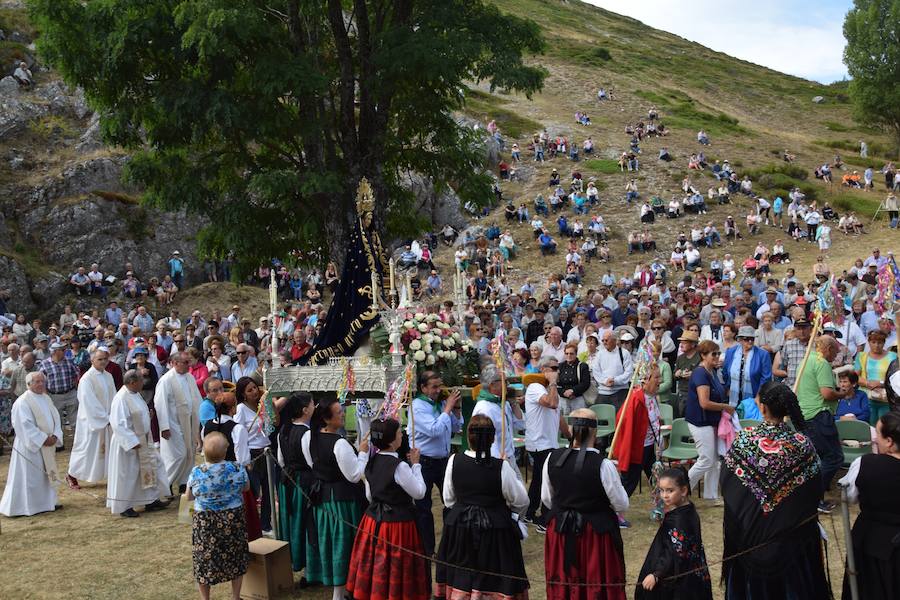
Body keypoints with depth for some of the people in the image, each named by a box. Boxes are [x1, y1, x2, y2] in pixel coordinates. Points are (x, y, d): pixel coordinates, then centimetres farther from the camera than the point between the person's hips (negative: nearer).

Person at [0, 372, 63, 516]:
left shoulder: (47, 399, 7)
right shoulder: (22, 402, -16)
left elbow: (56, 418, 7)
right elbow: (25, 425, -21)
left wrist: (55, 436, -9)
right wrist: (43, 439, -21)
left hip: (47, 445, 8)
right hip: (30, 446, -8)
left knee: (46, 474, 15)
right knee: (29, 476, -1)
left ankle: (47, 502, 26)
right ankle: (26, 506, 8)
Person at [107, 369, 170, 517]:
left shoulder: (135, 394, 4)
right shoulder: (121, 398, -24)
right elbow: (118, 424, -27)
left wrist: (148, 414, 2)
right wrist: (132, 442, -26)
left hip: (143, 441, 9)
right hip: (128, 443, -9)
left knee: (151, 468, 14)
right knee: (127, 474, 4)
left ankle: (150, 501, 25)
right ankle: (123, 507, 19)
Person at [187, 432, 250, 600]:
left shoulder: (196, 473, -16)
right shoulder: (237, 469, -16)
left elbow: (189, 497, 0)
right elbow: (246, 487, 3)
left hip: (204, 523, 0)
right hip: (233, 521, 1)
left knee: (204, 560, 16)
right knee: (235, 558, 18)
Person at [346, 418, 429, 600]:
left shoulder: (371, 463, 0)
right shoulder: (400, 467, -22)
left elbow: (369, 496, 10)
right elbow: (419, 492, -12)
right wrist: (415, 464, -6)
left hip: (373, 519, 7)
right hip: (397, 524, -7)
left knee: (374, 568, 16)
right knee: (394, 570, 5)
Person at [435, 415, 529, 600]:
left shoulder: (454, 461, -9)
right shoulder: (501, 466, -17)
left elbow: (448, 500, 3)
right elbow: (521, 502, -7)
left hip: (459, 526, 3)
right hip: (494, 528, -3)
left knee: (460, 579, 17)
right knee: (495, 582, 9)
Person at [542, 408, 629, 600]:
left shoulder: (552, 458, -9)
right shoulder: (602, 464, -21)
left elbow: (546, 498, 4)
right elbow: (622, 505, -12)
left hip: (560, 532, 4)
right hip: (597, 532, -4)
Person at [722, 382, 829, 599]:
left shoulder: (743, 440, -19)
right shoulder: (801, 443, -17)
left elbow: (726, 485, -10)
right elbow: (815, 490, -8)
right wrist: (803, 518, 9)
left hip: (750, 528, 0)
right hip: (791, 532, 0)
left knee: (753, 579, 20)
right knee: (791, 580, 20)